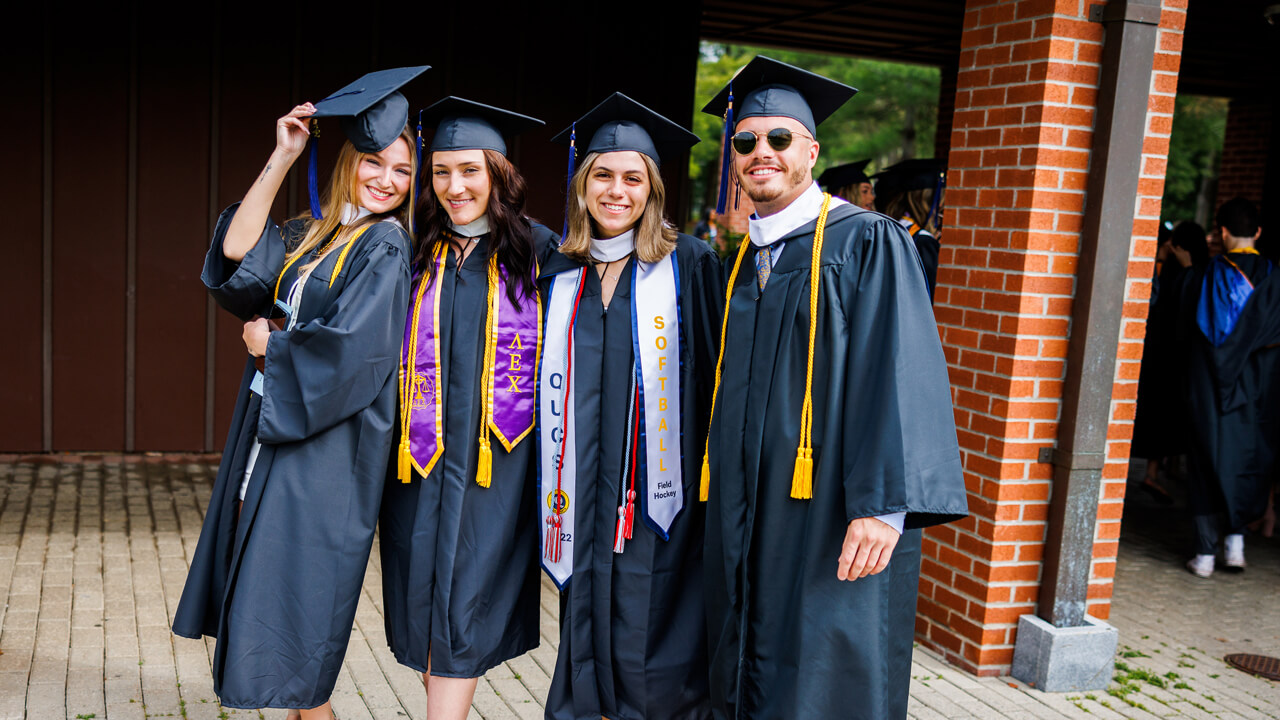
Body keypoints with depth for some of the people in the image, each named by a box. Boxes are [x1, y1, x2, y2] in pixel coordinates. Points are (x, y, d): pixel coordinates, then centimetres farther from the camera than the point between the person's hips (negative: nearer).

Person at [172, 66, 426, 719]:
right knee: (270, 584, 15)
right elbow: (236, 250, -2)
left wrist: (271, 343, -5)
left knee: (296, 592, 0)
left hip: (325, 445, -8)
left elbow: (351, 351, -21)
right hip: (273, 429, 8)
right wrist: (282, 160, -3)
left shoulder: (385, 248, -12)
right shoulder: (313, 234, 10)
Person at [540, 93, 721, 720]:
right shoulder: (560, 275, 10)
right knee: (586, 632, 13)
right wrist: (551, 487, 13)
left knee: (650, 659, 3)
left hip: (658, 495, -4)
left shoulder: (689, 265, -3)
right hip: (585, 496, 4)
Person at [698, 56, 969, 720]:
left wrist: (886, 504, -24)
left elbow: (901, 372, -16)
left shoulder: (868, 243, -7)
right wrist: (720, 494, 14)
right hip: (747, 514, 7)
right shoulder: (741, 264, 13)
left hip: (833, 516, -6)